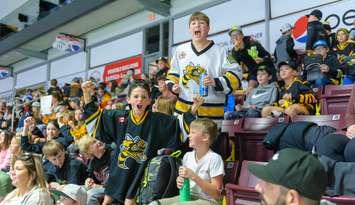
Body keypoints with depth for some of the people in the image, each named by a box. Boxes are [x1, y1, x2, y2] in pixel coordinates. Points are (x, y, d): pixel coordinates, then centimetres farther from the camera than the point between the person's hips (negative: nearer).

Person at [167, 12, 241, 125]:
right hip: (183, 108, 3)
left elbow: (234, 77, -2)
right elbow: (173, 74, 22)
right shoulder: (180, 50, 13)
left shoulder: (220, 51, 1)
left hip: (211, 111, -3)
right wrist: (172, 86, 2)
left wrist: (216, 82, -19)